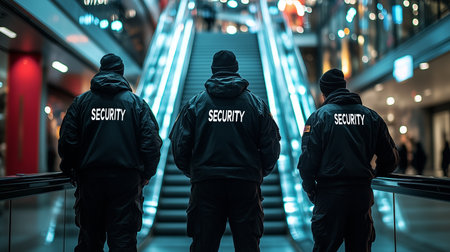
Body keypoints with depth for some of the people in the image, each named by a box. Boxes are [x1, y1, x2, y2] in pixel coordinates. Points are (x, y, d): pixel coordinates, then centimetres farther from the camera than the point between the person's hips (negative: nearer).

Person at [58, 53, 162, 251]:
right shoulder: (137, 103, 3)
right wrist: (146, 175, 8)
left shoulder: (81, 101, 5)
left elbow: (67, 141, 1)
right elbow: (151, 142, -3)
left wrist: (71, 171, 14)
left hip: (90, 178, 2)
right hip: (126, 179, -1)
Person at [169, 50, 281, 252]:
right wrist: (258, 173, 16)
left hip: (205, 183, 0)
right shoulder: (256, 104, 3)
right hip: (245, 184, 0)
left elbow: (179, 144, 0)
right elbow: (271, 146, 2)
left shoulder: (196, 103, 2)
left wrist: (191, 171, 14)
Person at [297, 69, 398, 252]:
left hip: (330, 193, -3)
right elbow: (390, 157, 9)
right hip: (362, 193, 4)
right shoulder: (371, 116, 8)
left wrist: (310, 189, 3)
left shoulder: (319, 116, -3)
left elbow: (308, 158, -9)